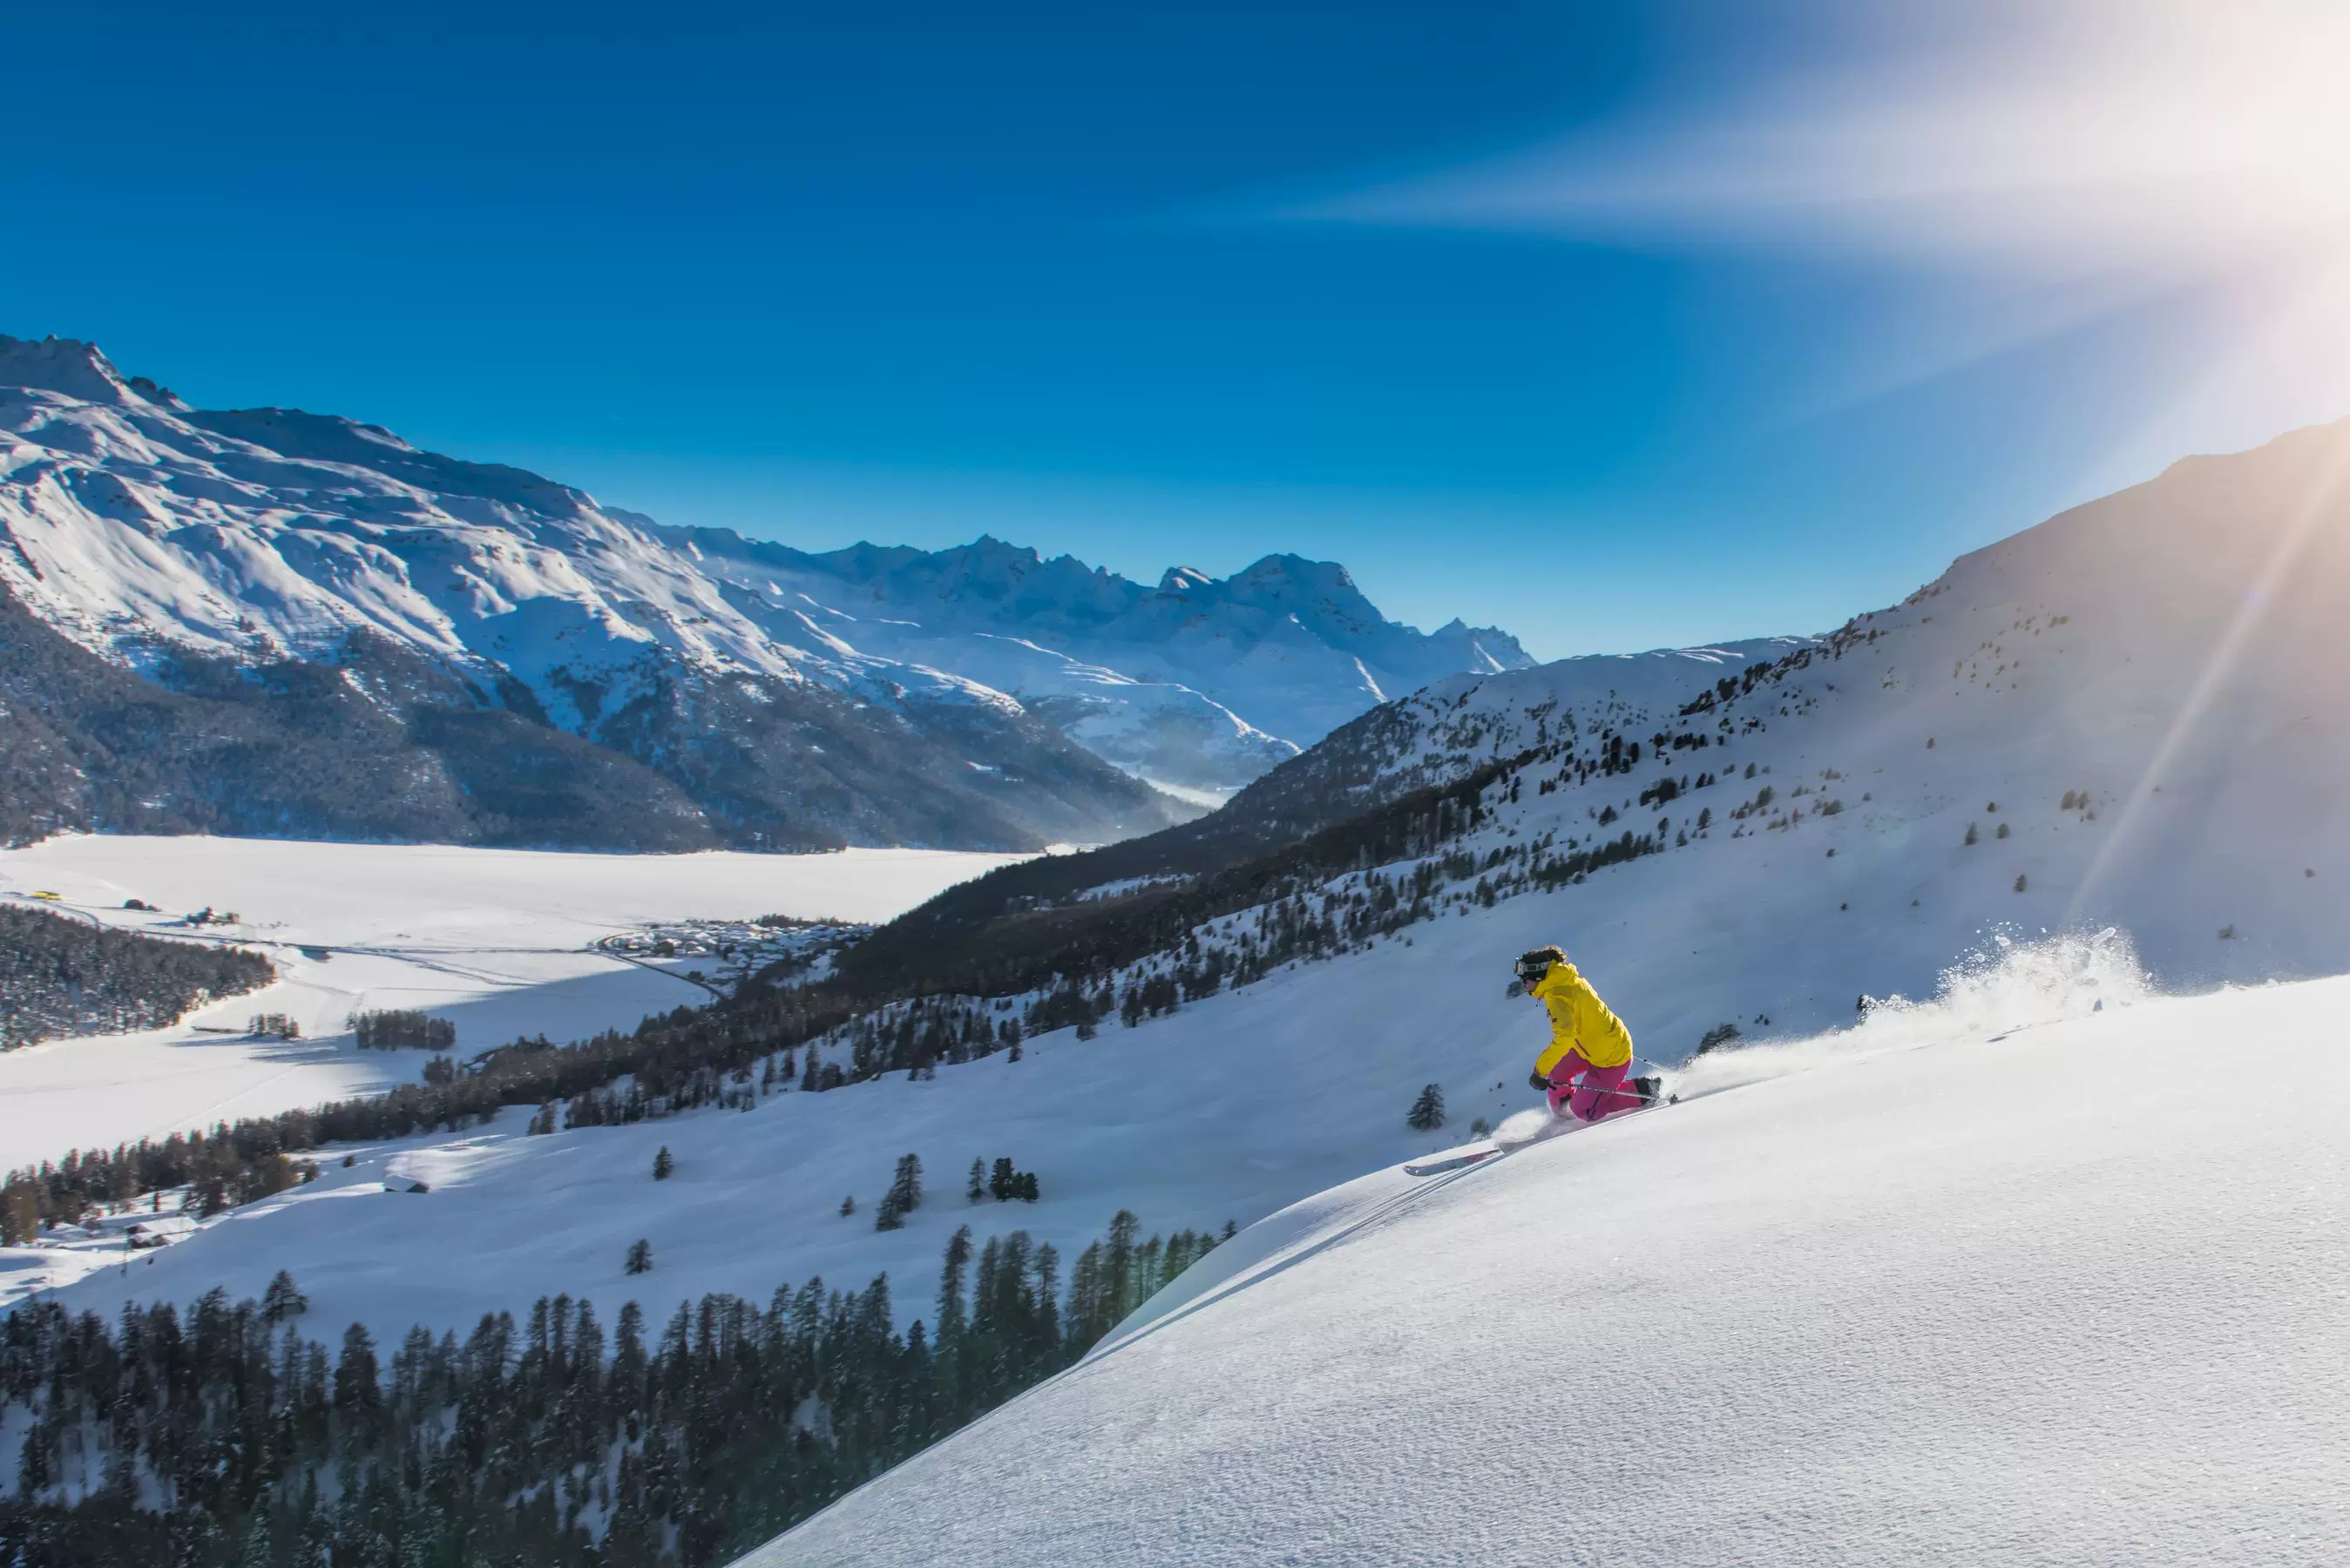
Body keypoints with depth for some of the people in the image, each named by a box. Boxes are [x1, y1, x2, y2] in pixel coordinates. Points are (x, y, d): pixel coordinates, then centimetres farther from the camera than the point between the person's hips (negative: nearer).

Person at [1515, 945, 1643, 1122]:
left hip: (1610, 1059, -9)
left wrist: (1540, 1071, -37)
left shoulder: (1557, 996, -25)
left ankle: (1643, 1090, 5)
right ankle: (1563, 1114, 30)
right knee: (1556, 1070, 13)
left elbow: (1565, 1036, -39)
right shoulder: (1570, 980, 2)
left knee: (1584, 1111, 1)